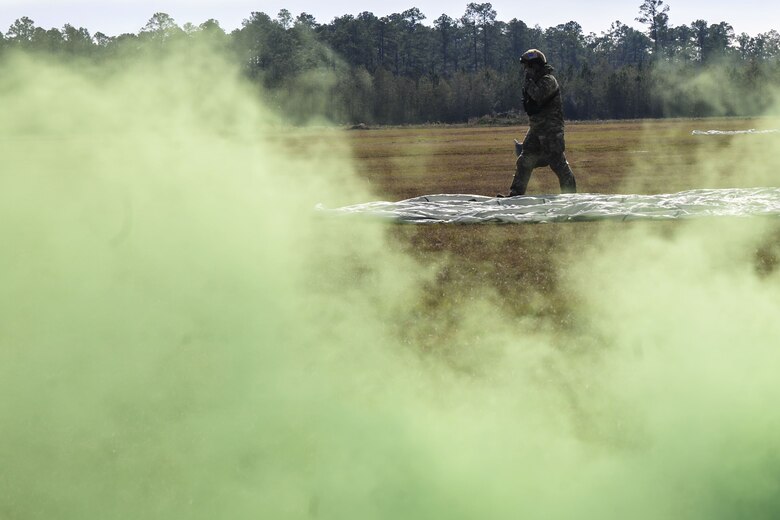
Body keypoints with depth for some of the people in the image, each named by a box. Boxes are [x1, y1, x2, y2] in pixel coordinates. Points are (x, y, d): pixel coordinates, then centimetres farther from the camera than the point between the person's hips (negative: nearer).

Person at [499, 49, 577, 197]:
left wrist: (529, 82, -17)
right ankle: (516, 193, 10)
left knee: (557, 160, -8)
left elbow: (538, 96, -30)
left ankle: (570, 193, -1)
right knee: (524, 161, 7)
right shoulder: (536, 81, 17)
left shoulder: (548, 80, -13)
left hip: (550, 128, -10)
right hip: (536, 128, 10)